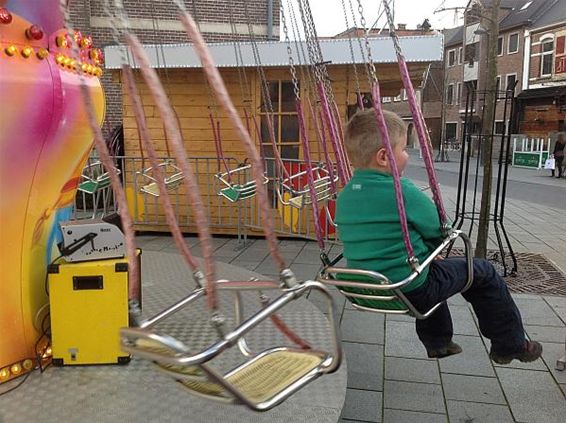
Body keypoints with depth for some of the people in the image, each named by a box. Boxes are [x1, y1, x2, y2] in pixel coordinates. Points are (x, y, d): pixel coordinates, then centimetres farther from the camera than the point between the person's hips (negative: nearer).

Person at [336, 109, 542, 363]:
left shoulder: (343, 197, 1)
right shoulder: (403, 192, -20)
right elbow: (438, 232, -8)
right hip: (411, 291, -8)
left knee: (431, 267, 36)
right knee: (482, 273, 11)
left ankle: (437, 344, 45)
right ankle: (510, 346, 28)